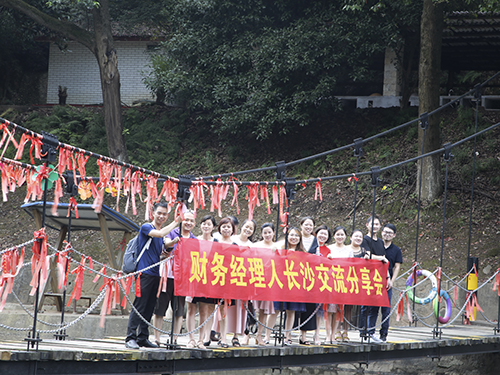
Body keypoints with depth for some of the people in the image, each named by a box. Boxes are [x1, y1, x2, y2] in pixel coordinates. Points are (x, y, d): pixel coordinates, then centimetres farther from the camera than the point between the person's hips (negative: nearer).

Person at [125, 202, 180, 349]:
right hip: (145, 273, -7)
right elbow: (160, 234, -21)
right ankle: (130, 338, -8)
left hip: (156, 274, 7)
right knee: (139, 307, -9)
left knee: (149, 309, 8)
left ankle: (143, 338, 13)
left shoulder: (164, 232, 19)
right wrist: (175, 223, -11)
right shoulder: (146, 227, -3)